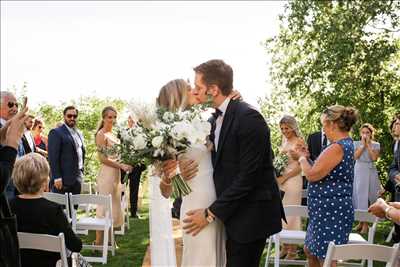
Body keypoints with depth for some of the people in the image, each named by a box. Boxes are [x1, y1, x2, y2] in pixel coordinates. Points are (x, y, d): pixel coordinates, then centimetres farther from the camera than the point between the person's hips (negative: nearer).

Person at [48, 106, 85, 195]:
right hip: (63, 179, -7)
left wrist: (81, 173, 13)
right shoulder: (56, 132, -4)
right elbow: (53, 157, -11)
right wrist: (57, 177, -17)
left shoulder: (79, 134, 18)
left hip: (77, 180, 7)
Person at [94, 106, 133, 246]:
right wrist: (121, 165, -19)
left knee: (113, 206, 11)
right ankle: (98, 242, 3)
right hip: (106, 174, -9)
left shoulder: (113, 134, 16)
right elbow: (103, 158, -16)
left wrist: (124, 164, 6)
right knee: (105, 207, -5)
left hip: (116, 174, 9)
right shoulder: (101, 134, -10)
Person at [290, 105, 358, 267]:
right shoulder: (346, 144, 12)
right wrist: (306, 157, 10)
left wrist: (302, 158, -1)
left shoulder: (337, 147, -21)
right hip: (327, 209, 11)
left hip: (330, 211, -11)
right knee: (310, 251, 21)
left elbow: (312, 175, -19)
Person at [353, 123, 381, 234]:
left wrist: (368, 145, -10)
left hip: (370, 172, -1)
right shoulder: (356, 143, 6)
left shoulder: (376, 144, 4)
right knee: (359, 195, 3)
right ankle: (361, 222, 15)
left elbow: (374, 158, -10)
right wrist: (363, 145, -9)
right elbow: (355, 156, -8)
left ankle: (366, 223, 1)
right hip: (359, 171, 2)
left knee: (367, 195, -3)